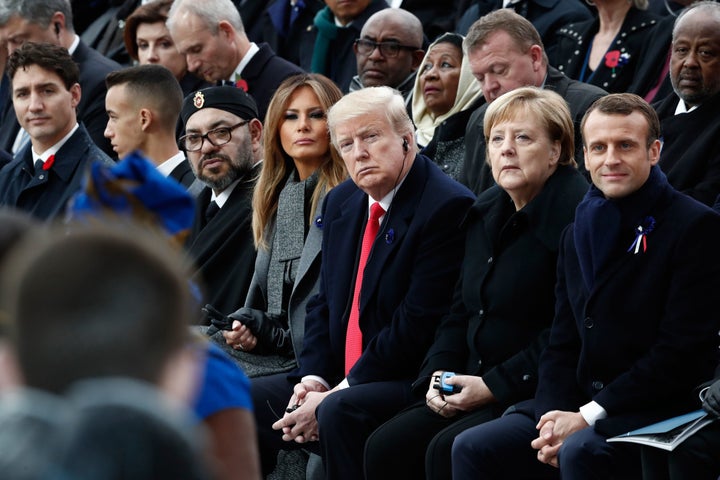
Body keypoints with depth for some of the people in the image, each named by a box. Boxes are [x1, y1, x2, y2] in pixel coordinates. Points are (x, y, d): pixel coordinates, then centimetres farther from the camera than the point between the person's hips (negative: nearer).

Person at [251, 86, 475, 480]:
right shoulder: (341, 203, 13)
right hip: (338, 382, 9)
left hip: (412, 385, -9)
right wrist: (313, 377, -1)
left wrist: (334, 396, -17)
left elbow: (417, 325, -20)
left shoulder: (446, 208, -15)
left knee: (341, 413, -34)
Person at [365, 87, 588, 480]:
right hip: (472, 391, 8)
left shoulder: (574, 214, -13)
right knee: (386, 447, -11)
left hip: (537, 391, -8)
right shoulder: (486, 212, 15)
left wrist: (493, 385, -17)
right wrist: (437, 375, 3)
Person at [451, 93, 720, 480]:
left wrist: (588, 417, -16)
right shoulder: (577, 234, 17)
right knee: (472, 448, -11)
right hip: (579, 406, 7)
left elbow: (685, 353, -14)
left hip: (657, 414, -7)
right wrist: (553, 415, -6)